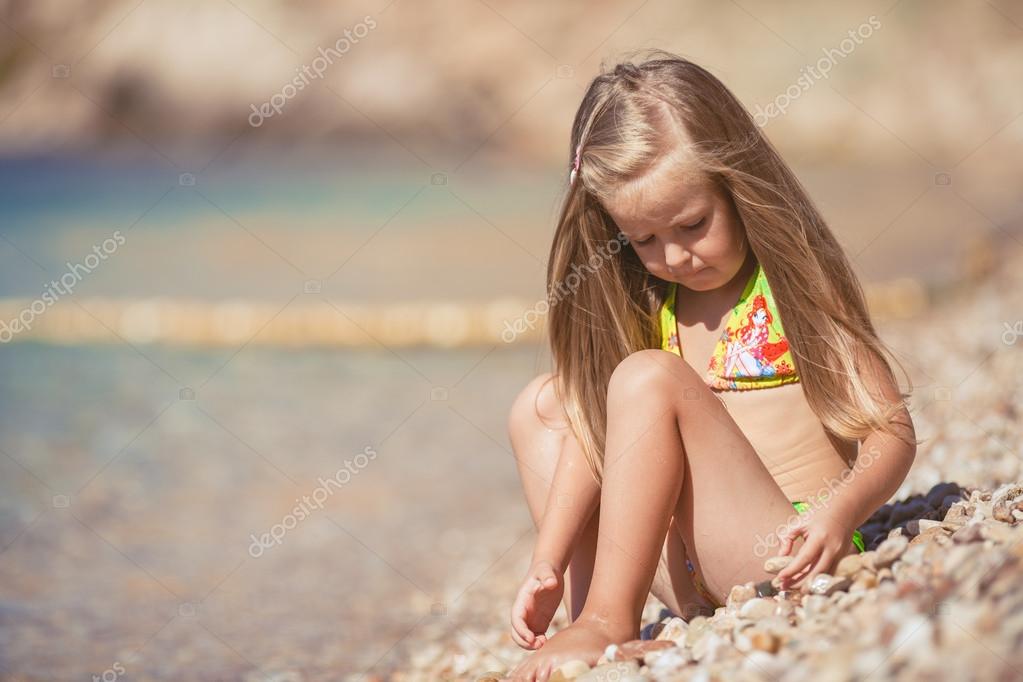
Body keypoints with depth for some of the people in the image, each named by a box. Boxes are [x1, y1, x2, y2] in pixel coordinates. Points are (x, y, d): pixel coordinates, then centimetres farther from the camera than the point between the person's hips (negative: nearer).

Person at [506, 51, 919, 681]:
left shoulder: (796, 281, -3)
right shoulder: (643, 302, 11)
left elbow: (893, 431, -6)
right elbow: (596, 428, 6)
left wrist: (839, 513, -26)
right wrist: (547, 569, -5)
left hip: (785, 559, -7)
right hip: (689, 573, 7)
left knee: (649, 379, -22)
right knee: (542, 406, 6)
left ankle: (608, 620, -21)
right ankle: (587, 612, -5)